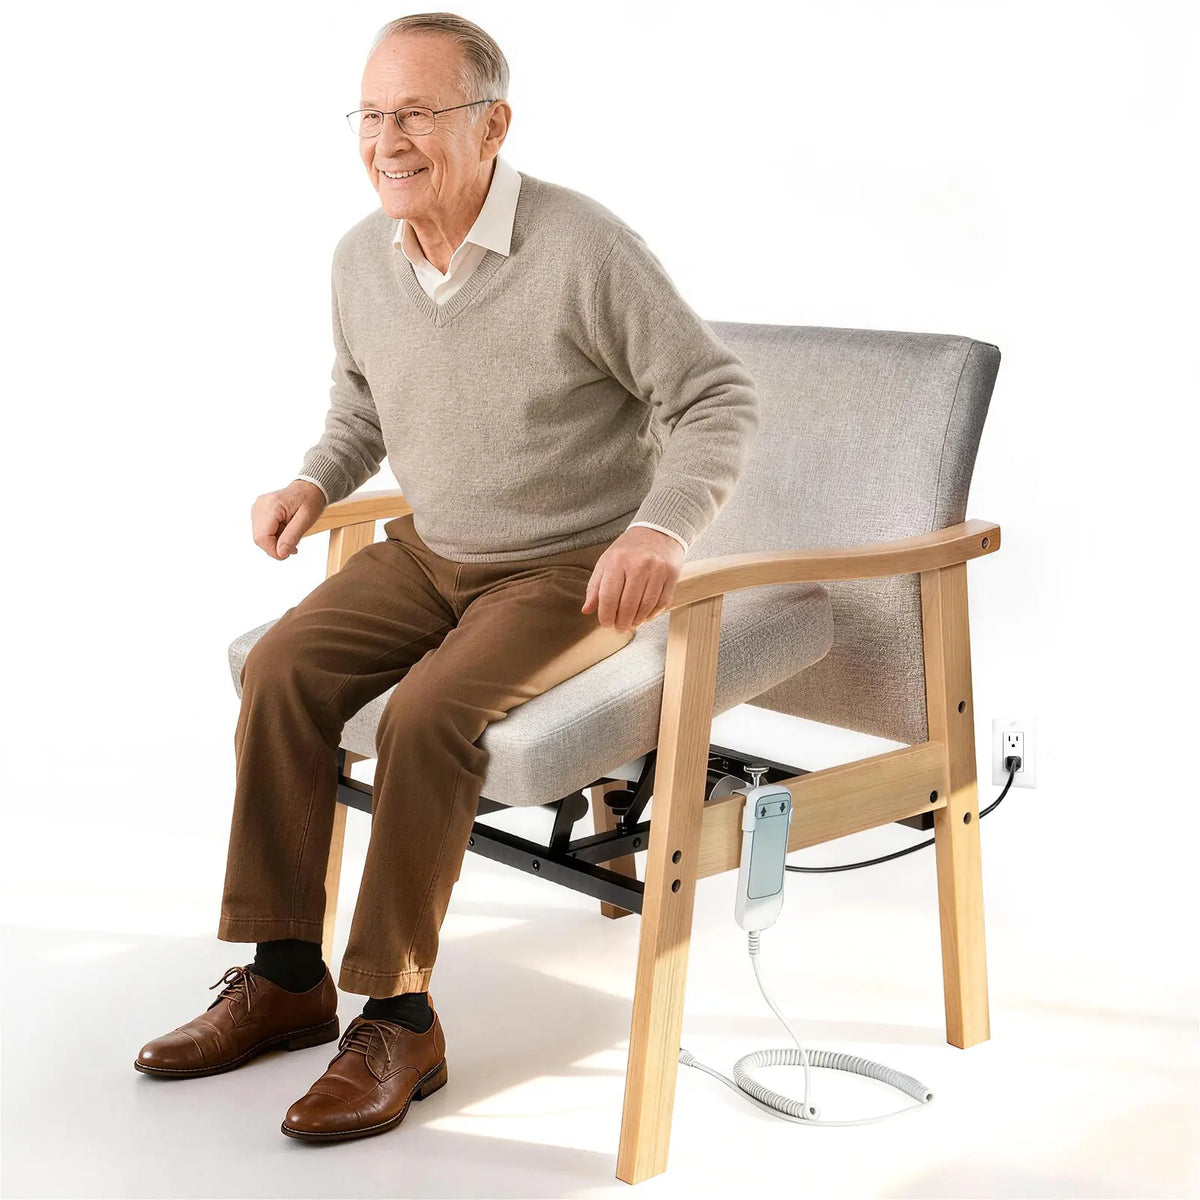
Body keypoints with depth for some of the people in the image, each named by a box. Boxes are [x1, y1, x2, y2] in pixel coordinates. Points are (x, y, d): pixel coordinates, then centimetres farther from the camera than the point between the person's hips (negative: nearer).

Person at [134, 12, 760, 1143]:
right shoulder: (361, 256, 0)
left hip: (573, 570, -6)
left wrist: (662, 526, -31)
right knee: (282, 666, -14)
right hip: (430, 550, 6)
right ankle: (286, 975, -2)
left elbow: (720, 398, -16)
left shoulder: (584, 249, -20)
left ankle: (398, 1018, -13)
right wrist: (315, 481, 3)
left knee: (427, 713, -28)